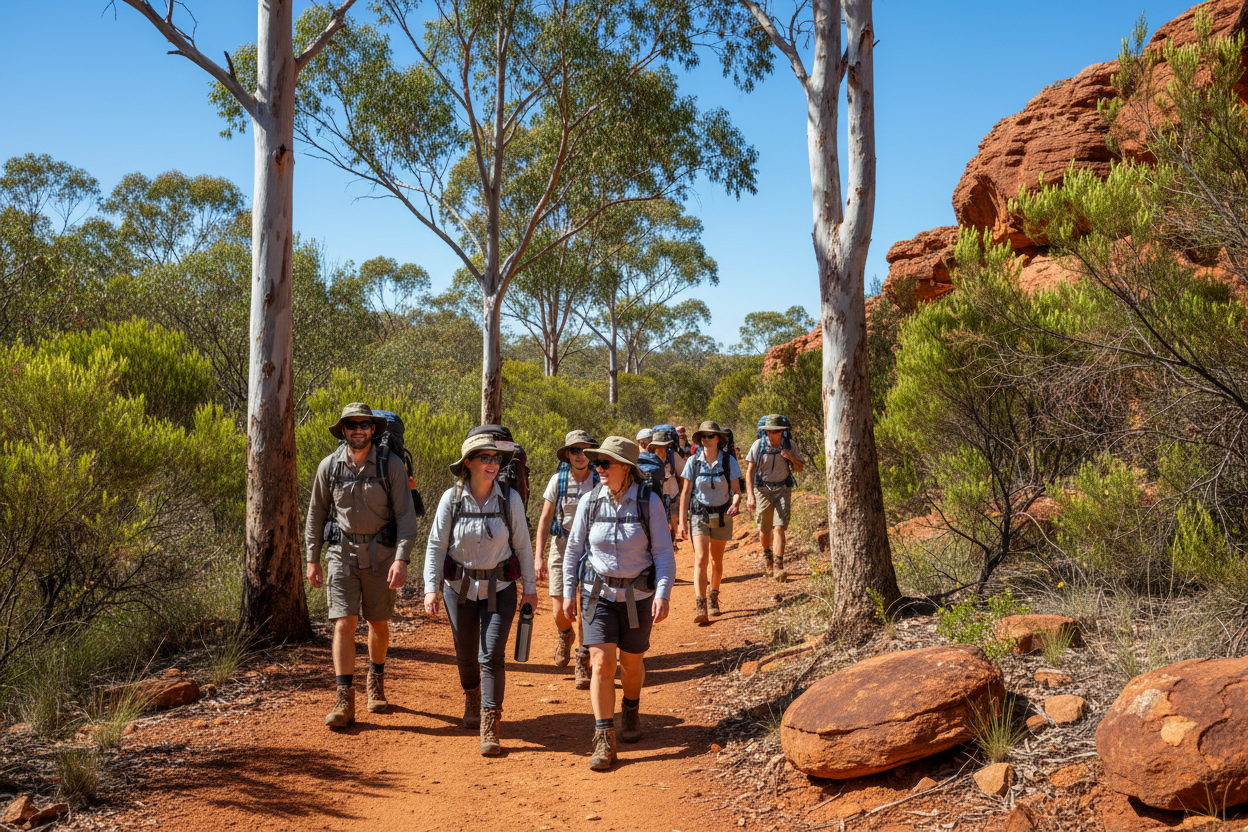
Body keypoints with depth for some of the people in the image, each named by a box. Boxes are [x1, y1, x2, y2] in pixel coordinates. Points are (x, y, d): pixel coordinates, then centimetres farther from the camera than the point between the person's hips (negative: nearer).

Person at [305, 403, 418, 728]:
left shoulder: (392, 465, -8)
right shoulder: (329, 466, -2)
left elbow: (405, 515, -9)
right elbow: (316, 514, 9)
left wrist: (401, 558, -19)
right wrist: (312, 558, 8)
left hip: (380, 554, 0)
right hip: (342, 553, 0)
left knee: (379, 623, 12)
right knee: (344, 624, -9)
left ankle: (376, 681, 36)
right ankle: (344, 701, -4)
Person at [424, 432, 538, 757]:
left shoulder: (510, 498, -8)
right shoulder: (451, 499, -9)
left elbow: (522, 544, 0)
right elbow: (436, 545, -4)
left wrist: (530, 587, 3)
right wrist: (431, 588, -10)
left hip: (500, 589, -1)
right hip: (460, 588, 1)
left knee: (492, 656, -10)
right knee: (466, 654, 15)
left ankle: (490, 730, -4)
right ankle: (471, 699, 47)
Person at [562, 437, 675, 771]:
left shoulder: (649, 502, -11)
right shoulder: (590, 502, -6)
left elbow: (663, 552, -8)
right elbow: (574, 549, 5)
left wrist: (663, 594, -18)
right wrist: (568, 592, 5)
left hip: (638, 595, 0)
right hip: (598, 593, 1)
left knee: (631, 663, 15)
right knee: (601, 662, -10)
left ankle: (631, 711, 45)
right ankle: (604, 740, -3)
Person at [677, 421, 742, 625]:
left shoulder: (729, 462, -4)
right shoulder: (693, 461, -5)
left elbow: (736, 491, -2)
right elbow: (686, 493, -1)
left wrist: (735, 504, -25)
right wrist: (682, 522, -5)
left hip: (722, 516, 2)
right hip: (699, 514, -1)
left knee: (717, 561, 14)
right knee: (701, 558, -17)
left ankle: (714, 598, 38)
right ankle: (700, 607, -22)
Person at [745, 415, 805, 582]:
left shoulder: (789, 445, -5)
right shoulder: (759, 445, -10)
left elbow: (800, 469, 5)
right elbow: (749, 471, -9)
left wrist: (791, 457, -17)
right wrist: (750, 495, -20)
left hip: (783, 489, 0)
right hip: (763, 489, 0)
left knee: (779, 527, -14)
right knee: (764, 530, 9)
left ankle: (778, 566, -16)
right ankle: (766, 553, 41)